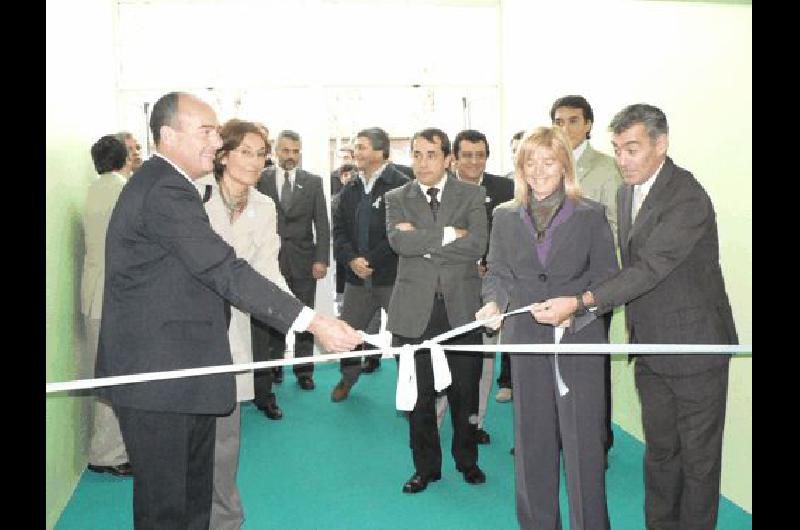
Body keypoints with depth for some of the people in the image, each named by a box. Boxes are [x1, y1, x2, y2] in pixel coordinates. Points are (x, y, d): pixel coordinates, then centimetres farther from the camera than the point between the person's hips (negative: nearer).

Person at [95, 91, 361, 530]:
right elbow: (225, 272, -26)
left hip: (180, 372, 11)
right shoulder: (165, 191, -19)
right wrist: (311, 321, -28)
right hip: (158, 376, -11)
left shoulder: (159, 184, 16)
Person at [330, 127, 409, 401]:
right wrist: (351, 259, -8)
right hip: (357, 276, 6)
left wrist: (372, 261, -15)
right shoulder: (349, 190, 12)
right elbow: (339, 230, 10)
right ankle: (348, 378, 36)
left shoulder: (400, 186, -10)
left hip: (393, 276, -6)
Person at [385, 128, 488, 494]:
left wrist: (422, 241, -11)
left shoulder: (471, 195, 4)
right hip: (415, 308, 1)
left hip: (462, 307, 0)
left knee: (465, 391, 9)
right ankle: (426, 466, 25)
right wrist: (448, 234, -14)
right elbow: (399, 241, -12)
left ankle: (467, 460, 31)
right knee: (419, 394, 8)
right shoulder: (397, 198, 7)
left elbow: (477, 245, -11)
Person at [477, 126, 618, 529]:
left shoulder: (590, 215, 0)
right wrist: (494, 302, -12)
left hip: (579, 338, -2)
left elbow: (607, 276, 0)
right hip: (526, 339, 3)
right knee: (532, 438, 12)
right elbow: (497, 273, 9)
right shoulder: (505, 216, 8)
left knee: (582, 439, -2)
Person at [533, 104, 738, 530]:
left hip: (693, 343, -7)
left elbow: (650, 267, -29)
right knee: (659, 448, 16)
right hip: (649, 346, 7)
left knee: (698, 455, 6)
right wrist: (634, 326, 14)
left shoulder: (688, 198, -20)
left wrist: (580, 302, -35)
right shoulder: (626, 193, 7)